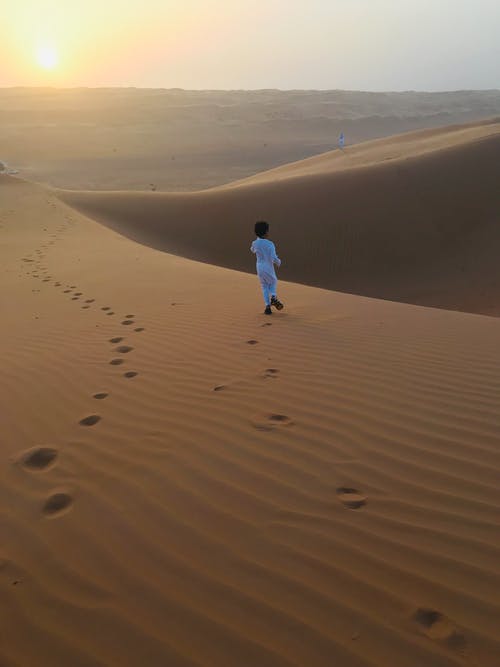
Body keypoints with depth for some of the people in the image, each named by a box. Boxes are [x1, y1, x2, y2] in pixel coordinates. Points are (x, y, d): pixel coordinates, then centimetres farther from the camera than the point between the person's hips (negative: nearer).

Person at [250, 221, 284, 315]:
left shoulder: (255, 243, -4)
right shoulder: (270, 244, -17)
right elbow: (274, 258, -23)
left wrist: (258, 239, 19)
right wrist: (278, 262, -1)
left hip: (259, 268, 3)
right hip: (269, 268, -3)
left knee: (264, 287, 16)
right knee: (273, 282, 24)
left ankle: (268, 306, 5)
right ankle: (273, 297, -3)